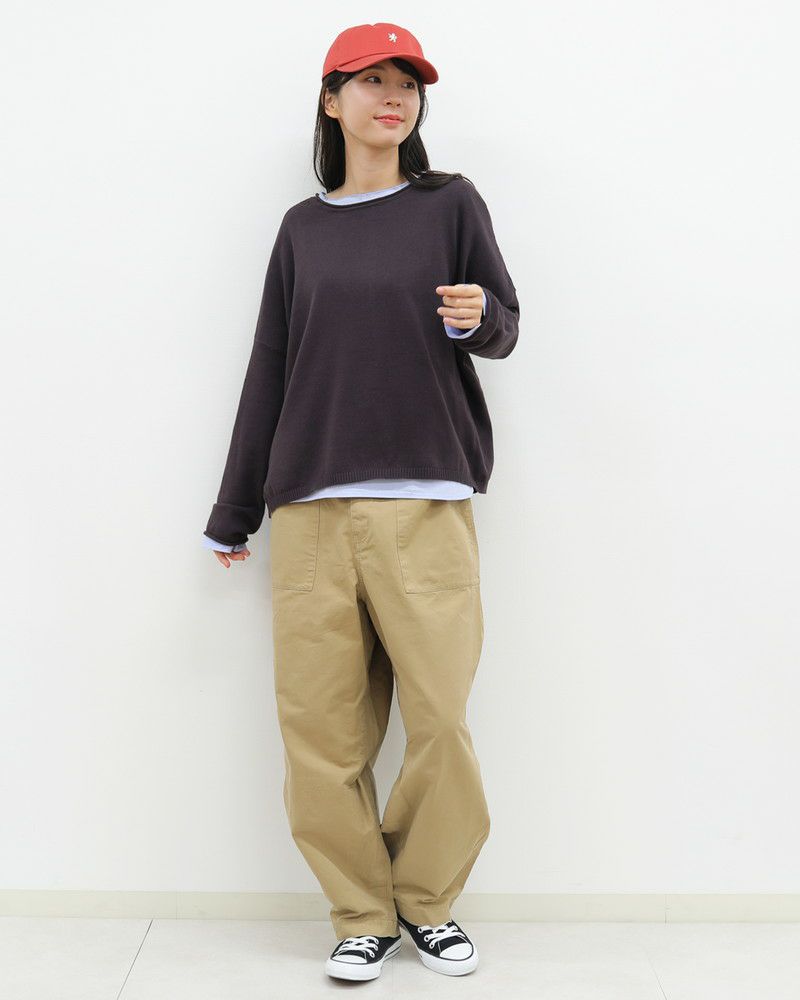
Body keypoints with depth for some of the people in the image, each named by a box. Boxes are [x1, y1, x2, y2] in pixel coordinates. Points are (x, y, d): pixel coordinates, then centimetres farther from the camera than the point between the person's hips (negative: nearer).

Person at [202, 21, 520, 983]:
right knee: (321, 726, -1)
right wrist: (233, 514, 16)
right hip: (310, 507, 2)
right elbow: (270, 369, 16)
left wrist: (477, 318, -15)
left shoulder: (450, 203, 11)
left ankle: (429, 903, 18)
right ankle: (361, 916, 16)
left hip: (426, 501, -1)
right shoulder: (303, 227, 16)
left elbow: (505, 324, 11)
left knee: (439, 716, -5)